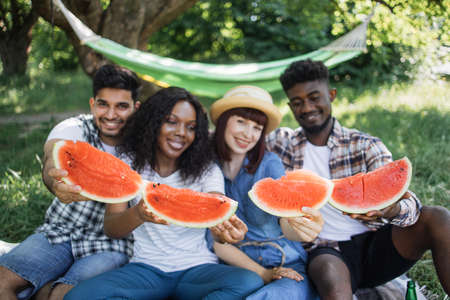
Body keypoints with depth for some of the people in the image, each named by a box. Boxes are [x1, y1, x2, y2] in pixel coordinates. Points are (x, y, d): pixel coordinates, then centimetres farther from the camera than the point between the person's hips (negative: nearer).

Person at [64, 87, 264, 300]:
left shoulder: (207, 170, 4)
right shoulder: (129, 165, 4)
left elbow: (218, 217, -11)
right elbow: (110, 228, -8)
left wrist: (225, 232, -38)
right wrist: (138, 214, -33)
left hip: (197, 268, 0)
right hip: (146, 268, 0)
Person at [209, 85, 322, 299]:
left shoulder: (269, 163, -1)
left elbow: (286, 221, -14)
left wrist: (300, 229, -38)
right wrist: (262, 273, -12)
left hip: (287, 266, -1)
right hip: (237, 269, 1)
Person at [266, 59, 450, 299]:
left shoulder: (367, 146, 3)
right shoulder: (282, 142, 8)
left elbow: (408, 201, -7)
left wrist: (393, 210, -34)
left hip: (374, 244, 2)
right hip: (327, 252, -2)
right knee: (331, 275, -39)